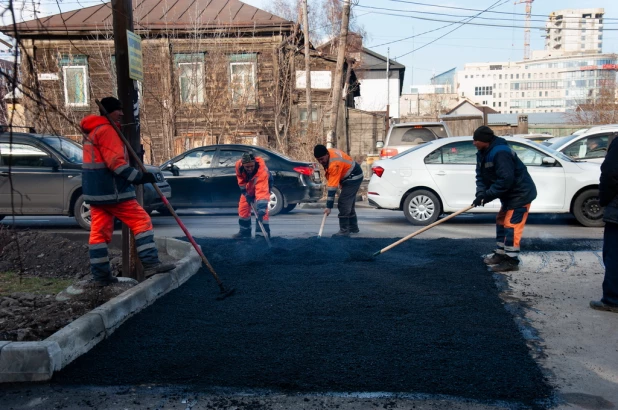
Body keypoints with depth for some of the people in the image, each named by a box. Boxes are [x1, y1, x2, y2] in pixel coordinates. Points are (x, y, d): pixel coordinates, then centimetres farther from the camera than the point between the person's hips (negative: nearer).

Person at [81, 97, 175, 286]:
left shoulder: (92, 132, 22)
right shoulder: (106, 130, -12)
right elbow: (116, 162, -21)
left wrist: (133, 154, 15)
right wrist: (138, 177, -22)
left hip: (96, 191, 10)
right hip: (111, 190, -10)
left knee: (99, 231, 8)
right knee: (141, 221, -6)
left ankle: (101, 275, 11)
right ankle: (151, 264, -10)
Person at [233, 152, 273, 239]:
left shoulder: (262, 170, -46)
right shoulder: (238, 165, -30)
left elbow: (262, 191, -53)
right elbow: (241, 181, -10)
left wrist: (261, 207, -61)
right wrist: (246, 194, -15)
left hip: (263, 184, -5)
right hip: (249, 185, 5)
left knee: (261, 209, -20)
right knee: (243, 206, 4)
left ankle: (262, 234, -14)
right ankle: (245, 231, 18)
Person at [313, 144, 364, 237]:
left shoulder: (334, 164, -35)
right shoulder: (327, 152, -8)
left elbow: (333, 187, -35)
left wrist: (329, 207, -34)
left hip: (353, 178, -10)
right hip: (350, 177, 10)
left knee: (343, 203, -15)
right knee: (349, 203, 17)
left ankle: (344, 230, -11)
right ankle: (353, 227, 28)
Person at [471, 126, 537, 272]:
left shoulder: (500, 153, -29)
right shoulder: (483, 154, 4)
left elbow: (505, 180, -32)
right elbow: (481, 176, 3)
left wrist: (488, 195, -25)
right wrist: (481, 193, -14)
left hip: (521, 193, -11)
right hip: (509, 194, 11)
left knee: (511, 225, -10)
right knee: (501, 222, 16)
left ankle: (511, 260, -4)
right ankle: (501, 254, 27)